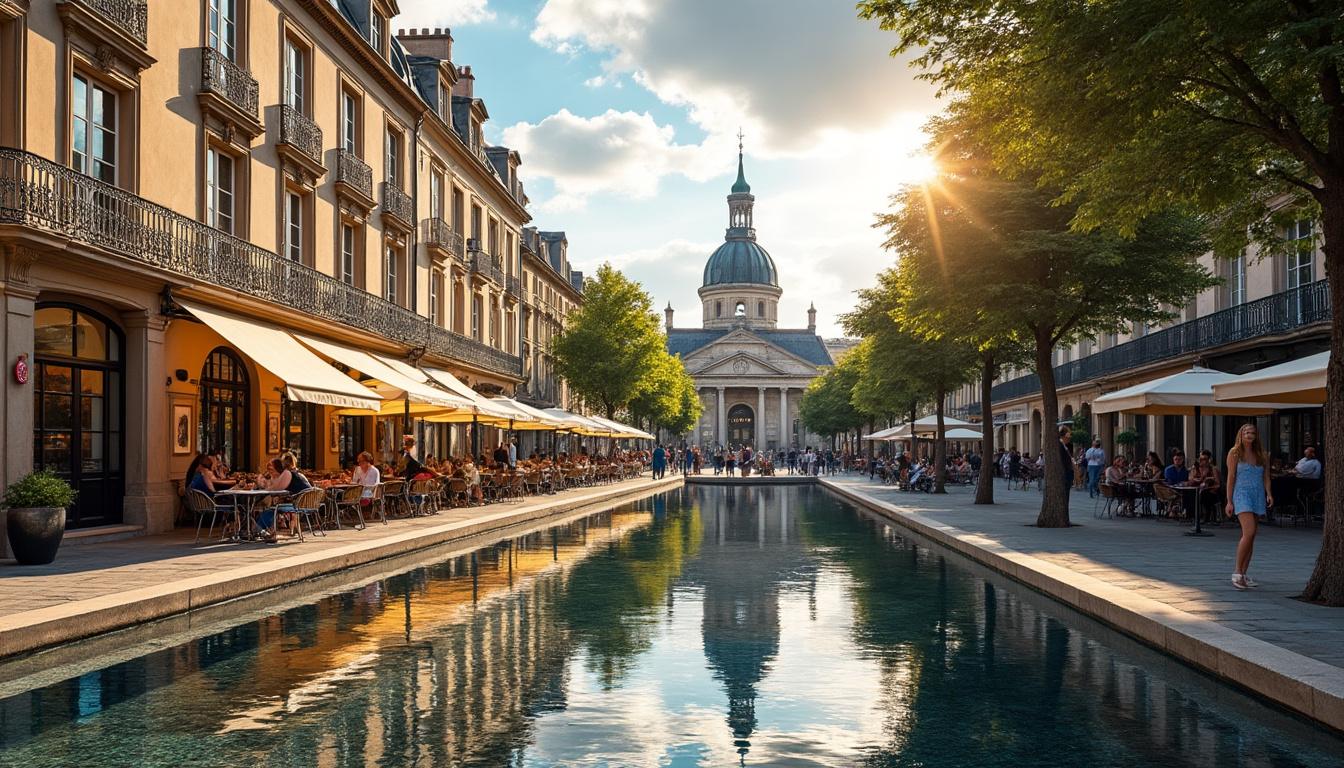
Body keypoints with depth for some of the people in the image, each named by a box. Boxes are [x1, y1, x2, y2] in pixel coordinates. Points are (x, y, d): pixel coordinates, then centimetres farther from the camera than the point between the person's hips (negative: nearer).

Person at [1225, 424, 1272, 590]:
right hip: (1242, 494, -5)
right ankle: (1237, 573, -14)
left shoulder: (1262, 455, 13)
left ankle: (1243, 575, 12)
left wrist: (1269, 493, -8)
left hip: (1258, 496, 5)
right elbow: (1231, 477, -2)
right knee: (1249, 533, -20)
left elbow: (1265, 477, 11)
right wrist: (1229, 501, -6)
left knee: (1250, 537, 6)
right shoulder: (1234, 453, 1)